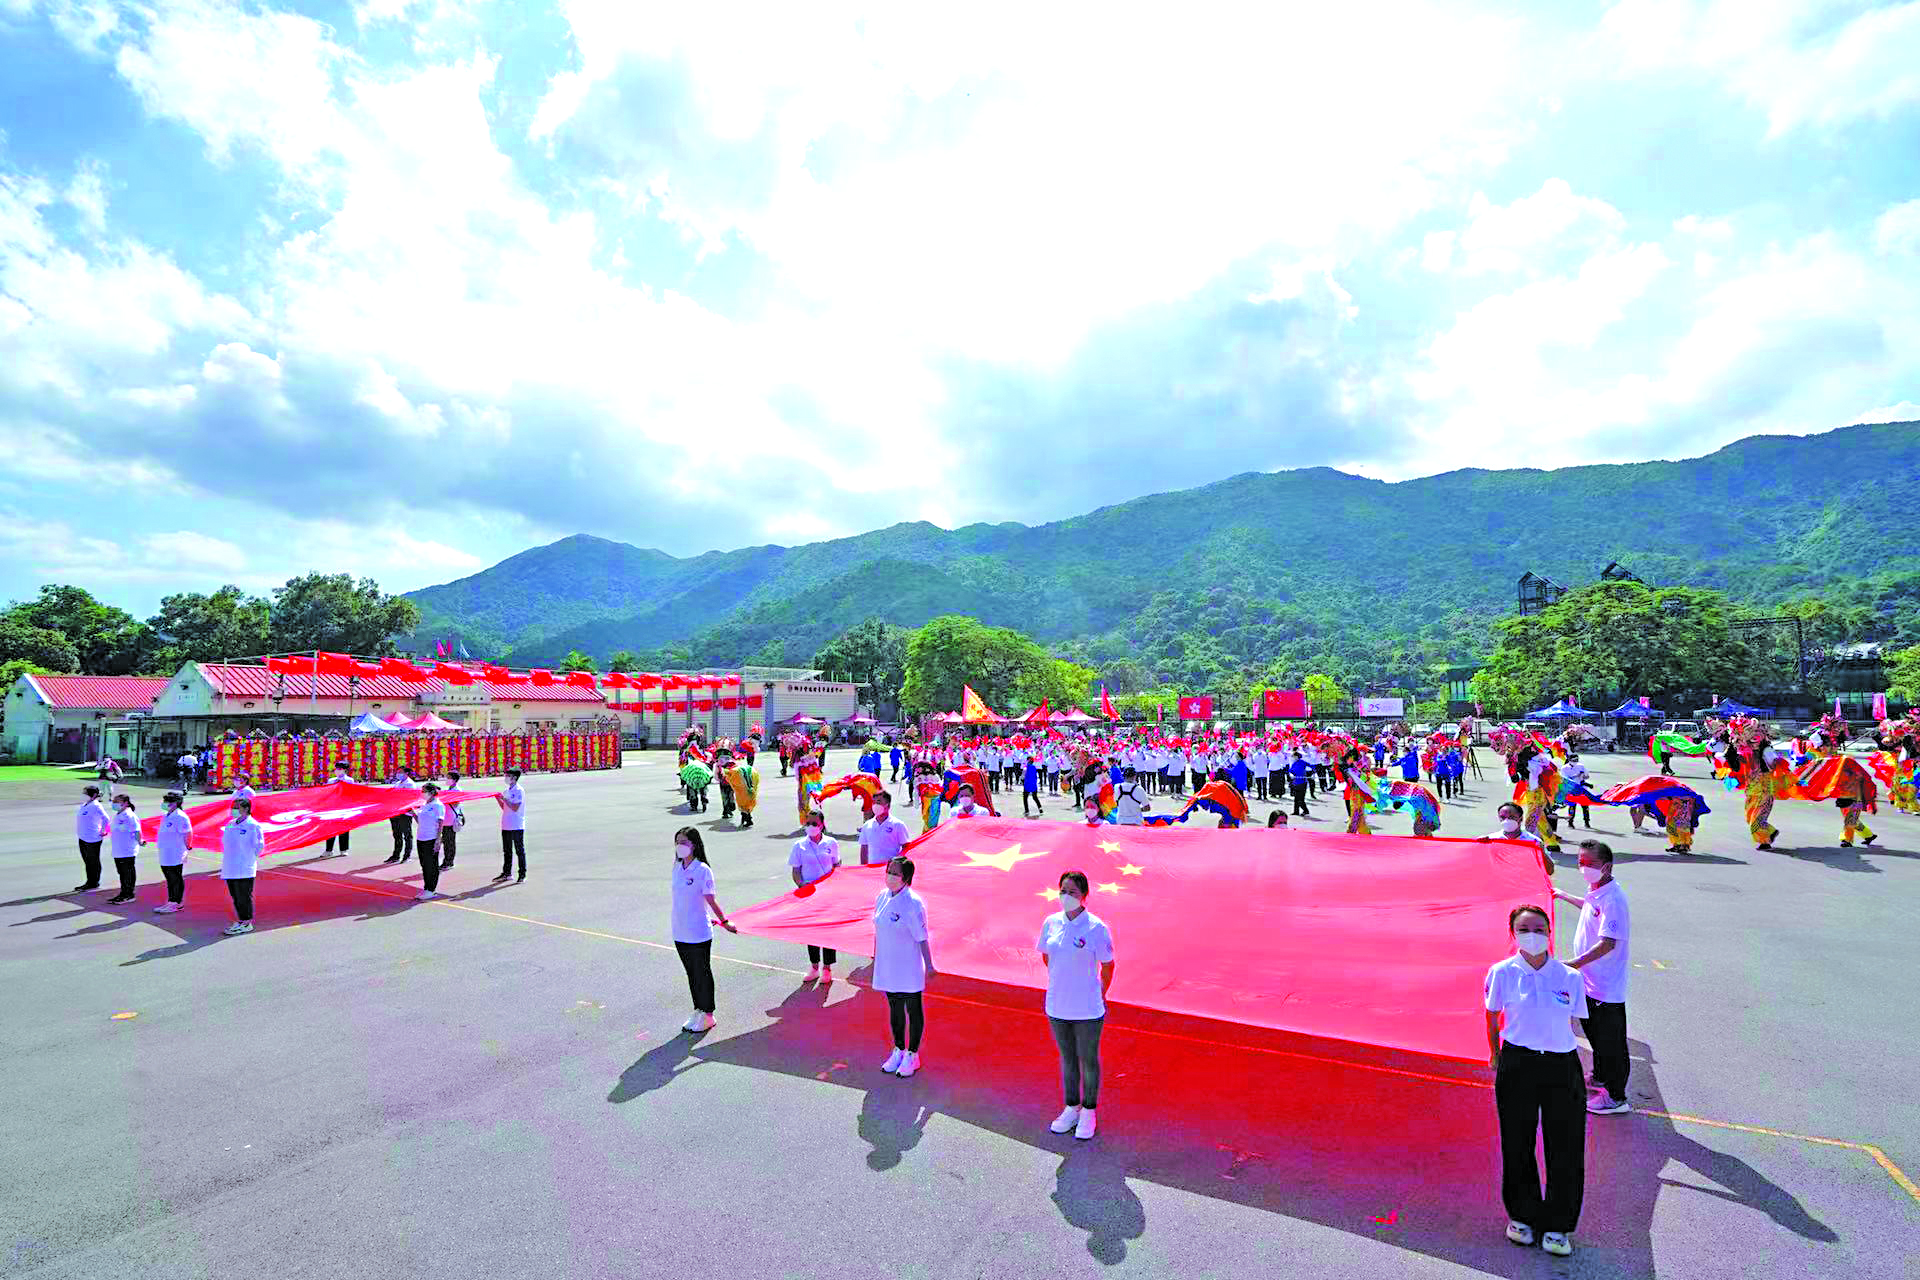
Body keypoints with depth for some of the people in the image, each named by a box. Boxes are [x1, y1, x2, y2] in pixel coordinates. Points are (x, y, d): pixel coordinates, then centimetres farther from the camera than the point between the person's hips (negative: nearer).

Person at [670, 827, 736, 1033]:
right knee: (691, 973, 17)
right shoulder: (677, 867, 4)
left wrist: (725, 921, -5)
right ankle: (698, 1012, 32)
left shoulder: (702, 870, -15)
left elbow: (711, 900, -8)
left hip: (699, 934, -6)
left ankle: (707, 1016, 20)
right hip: (680, 932, 6)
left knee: (702, 974, 6)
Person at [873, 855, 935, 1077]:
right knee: (894, 1008, 19)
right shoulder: (882, 897, 0)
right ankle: (898, 1051, 37)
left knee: (913, 1010, 9)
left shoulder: (913, 903, -20)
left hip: (909, 967, -6)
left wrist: (929, 965, -11)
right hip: (887, 966, 6)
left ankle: (912, 1055, 25)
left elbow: (922, 938, -15)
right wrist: (876, 958, 15)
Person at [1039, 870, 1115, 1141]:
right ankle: (1071, 1108, 38)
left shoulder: (1096, 927, -18)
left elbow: (1108, 966, -6)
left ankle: (1088, 1112, 33)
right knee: (1067, 1058, 20)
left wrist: (1099, 995, 3)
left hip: (1088, 1010, -4)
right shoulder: (1050, 922, -5)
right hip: (1057, 1006, 4)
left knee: (1088, 1060, 14)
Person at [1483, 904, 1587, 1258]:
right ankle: (1521, 1215, 33)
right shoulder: (1502, 972, -7)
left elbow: (1570, 1025, 6)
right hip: (1517, 1065, -1)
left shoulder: (1569, 977, -4)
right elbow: (1492, 1017, 5)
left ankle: (1557, 1225, 28)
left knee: (1566, 1148, 8)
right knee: (1518, 1145, 11)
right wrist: (1496, 1055, 12)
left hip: (1562, 1066, 1)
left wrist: (1561, 1047, 4)